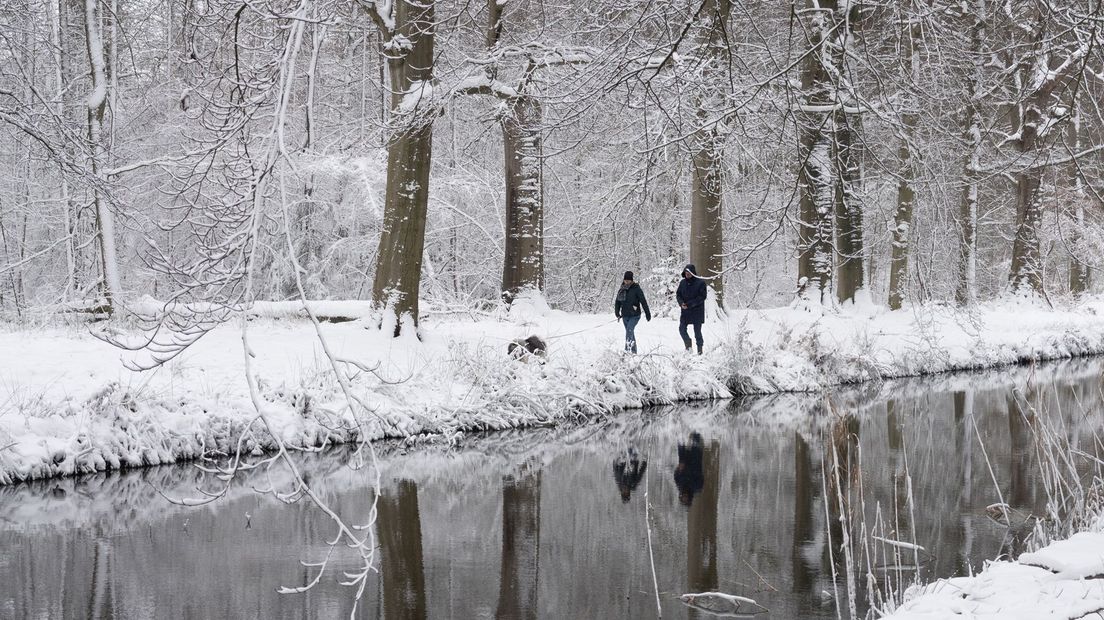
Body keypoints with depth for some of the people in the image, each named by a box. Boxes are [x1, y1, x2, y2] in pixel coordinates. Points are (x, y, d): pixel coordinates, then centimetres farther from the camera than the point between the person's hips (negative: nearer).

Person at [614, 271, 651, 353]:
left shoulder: (636, 289, -8)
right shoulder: (621, 290, 6)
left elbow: (643, 302, -6)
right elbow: (617, 302, 13)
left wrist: (648, 313, -5)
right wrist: (617, 313, 1)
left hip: (635, 315, -5)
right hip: (625, 316, 5)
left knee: (629, 330, -23)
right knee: (630, 333, 12)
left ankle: (627, 349, -29)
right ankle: (634, 351, 21)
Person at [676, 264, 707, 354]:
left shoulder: (700, 283, -9)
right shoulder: (683, 282, 7)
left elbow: (702, 297, -13)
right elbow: (678, 294, 12)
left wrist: (689, 304, -19)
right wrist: (681, 303, -10)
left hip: (697, 312, -4)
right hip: (685, 311, 4)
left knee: (697, 331, 2)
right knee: (682, 329, -2)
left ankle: (699, 349, 13)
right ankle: (688, 343, 19)